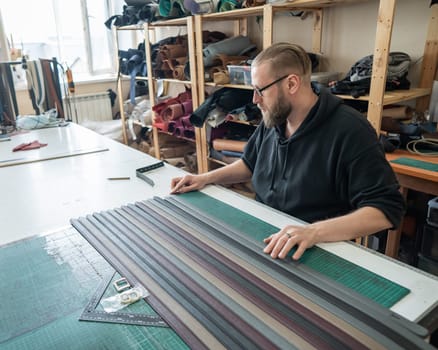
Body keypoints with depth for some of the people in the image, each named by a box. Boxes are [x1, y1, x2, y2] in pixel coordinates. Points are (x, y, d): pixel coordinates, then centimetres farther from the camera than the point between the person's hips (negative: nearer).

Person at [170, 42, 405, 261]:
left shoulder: (350, 131, -17)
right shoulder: (273, 120, 5)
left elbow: (386, 209, -22)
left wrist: (315, 231, -36)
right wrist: (206, 178, 8)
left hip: (312, 254, -6)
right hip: (260, 237, 7)